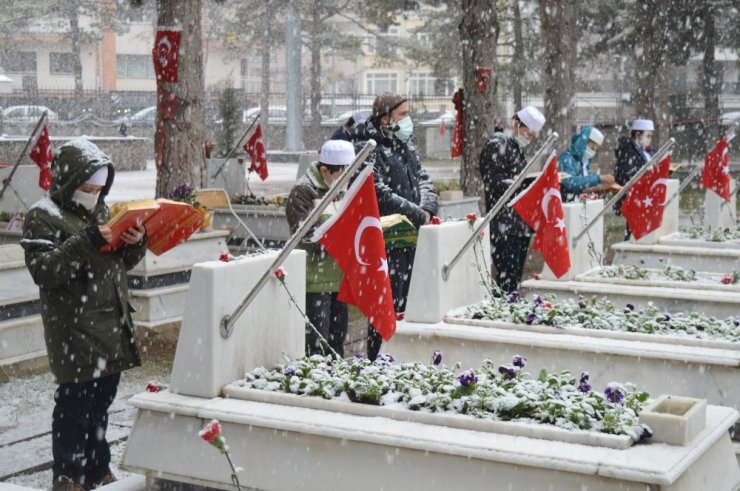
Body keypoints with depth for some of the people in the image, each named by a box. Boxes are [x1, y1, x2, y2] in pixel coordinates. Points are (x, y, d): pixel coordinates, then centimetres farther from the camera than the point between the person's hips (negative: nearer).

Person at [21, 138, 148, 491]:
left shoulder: (100, 210, 15)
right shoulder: (43, 216, -7)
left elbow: (122, 262, 21)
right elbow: (43, 270, -18)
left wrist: (136, 244, -1)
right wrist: (84, 243, -26)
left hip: (112, 327, 7)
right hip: (74, 331, -7)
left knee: (101, 402, 13)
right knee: (75, 406, -2)